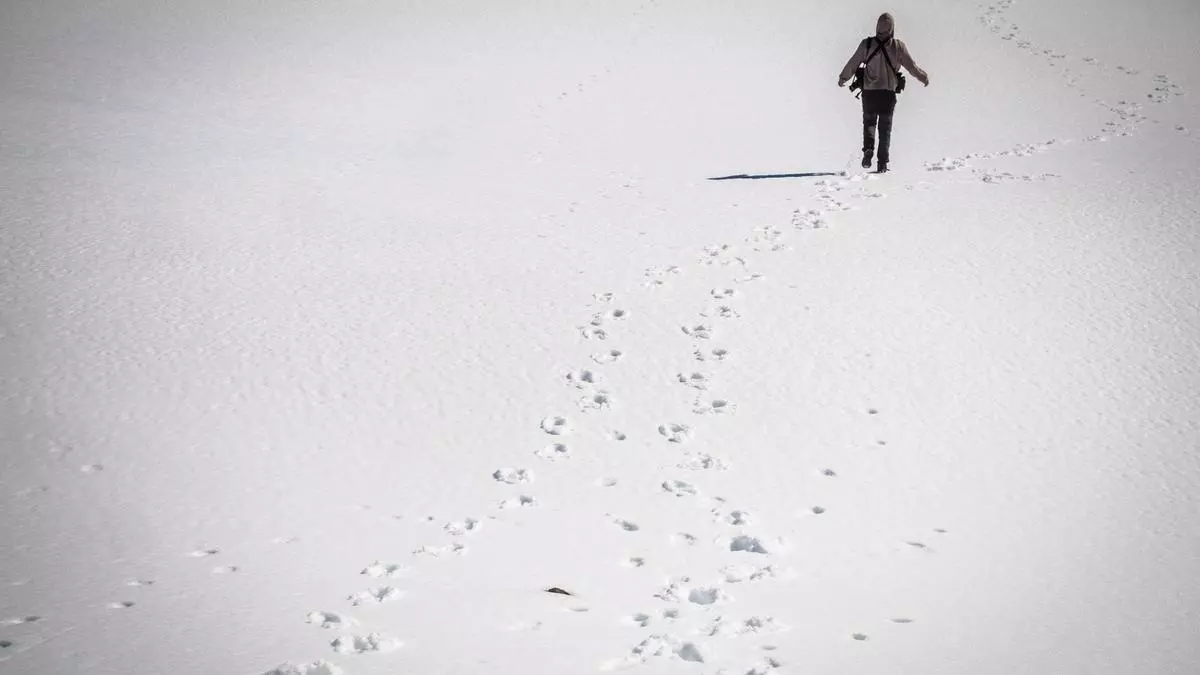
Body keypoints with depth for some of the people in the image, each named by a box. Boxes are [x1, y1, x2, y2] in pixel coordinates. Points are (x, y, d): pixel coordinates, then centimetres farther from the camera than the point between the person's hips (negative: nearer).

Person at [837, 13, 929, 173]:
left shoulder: (866, 44, -5)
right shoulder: (898, 47, -6)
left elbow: (852, 64, 2)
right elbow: (912, 66, 0)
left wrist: (842, 78, 19)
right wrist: (924, 77, 18)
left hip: (869, 92, 0)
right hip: (888, 93, 0)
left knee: (869, 121, 17)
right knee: (885, 127, 10)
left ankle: (868, 147, -11)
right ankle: (882, 164, 6)